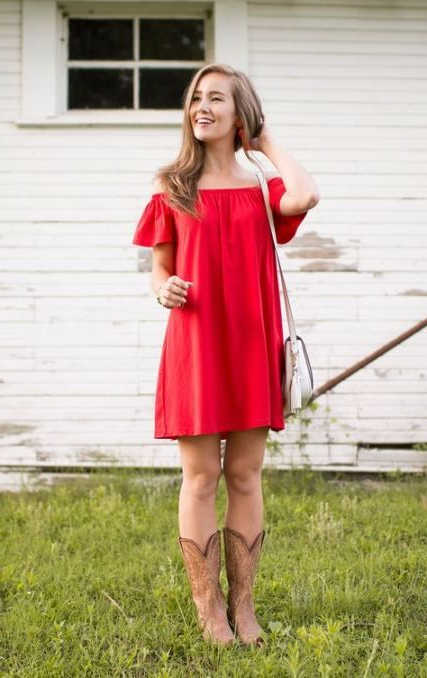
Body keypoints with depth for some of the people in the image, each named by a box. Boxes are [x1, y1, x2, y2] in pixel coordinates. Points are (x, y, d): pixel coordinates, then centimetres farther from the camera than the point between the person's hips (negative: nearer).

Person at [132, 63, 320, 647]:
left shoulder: (263, 189, 7)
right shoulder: (171, 188, 7)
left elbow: (305, 196, -17)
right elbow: (160, 267, 10)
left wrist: (268, 143, -1)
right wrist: (163, 288, -14)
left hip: (251, 346, 1)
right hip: (194, 343, -1)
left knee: (245, 476, 5)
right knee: (201, 476, 0)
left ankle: (242, 606, 14)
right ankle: (209, 608, 9)